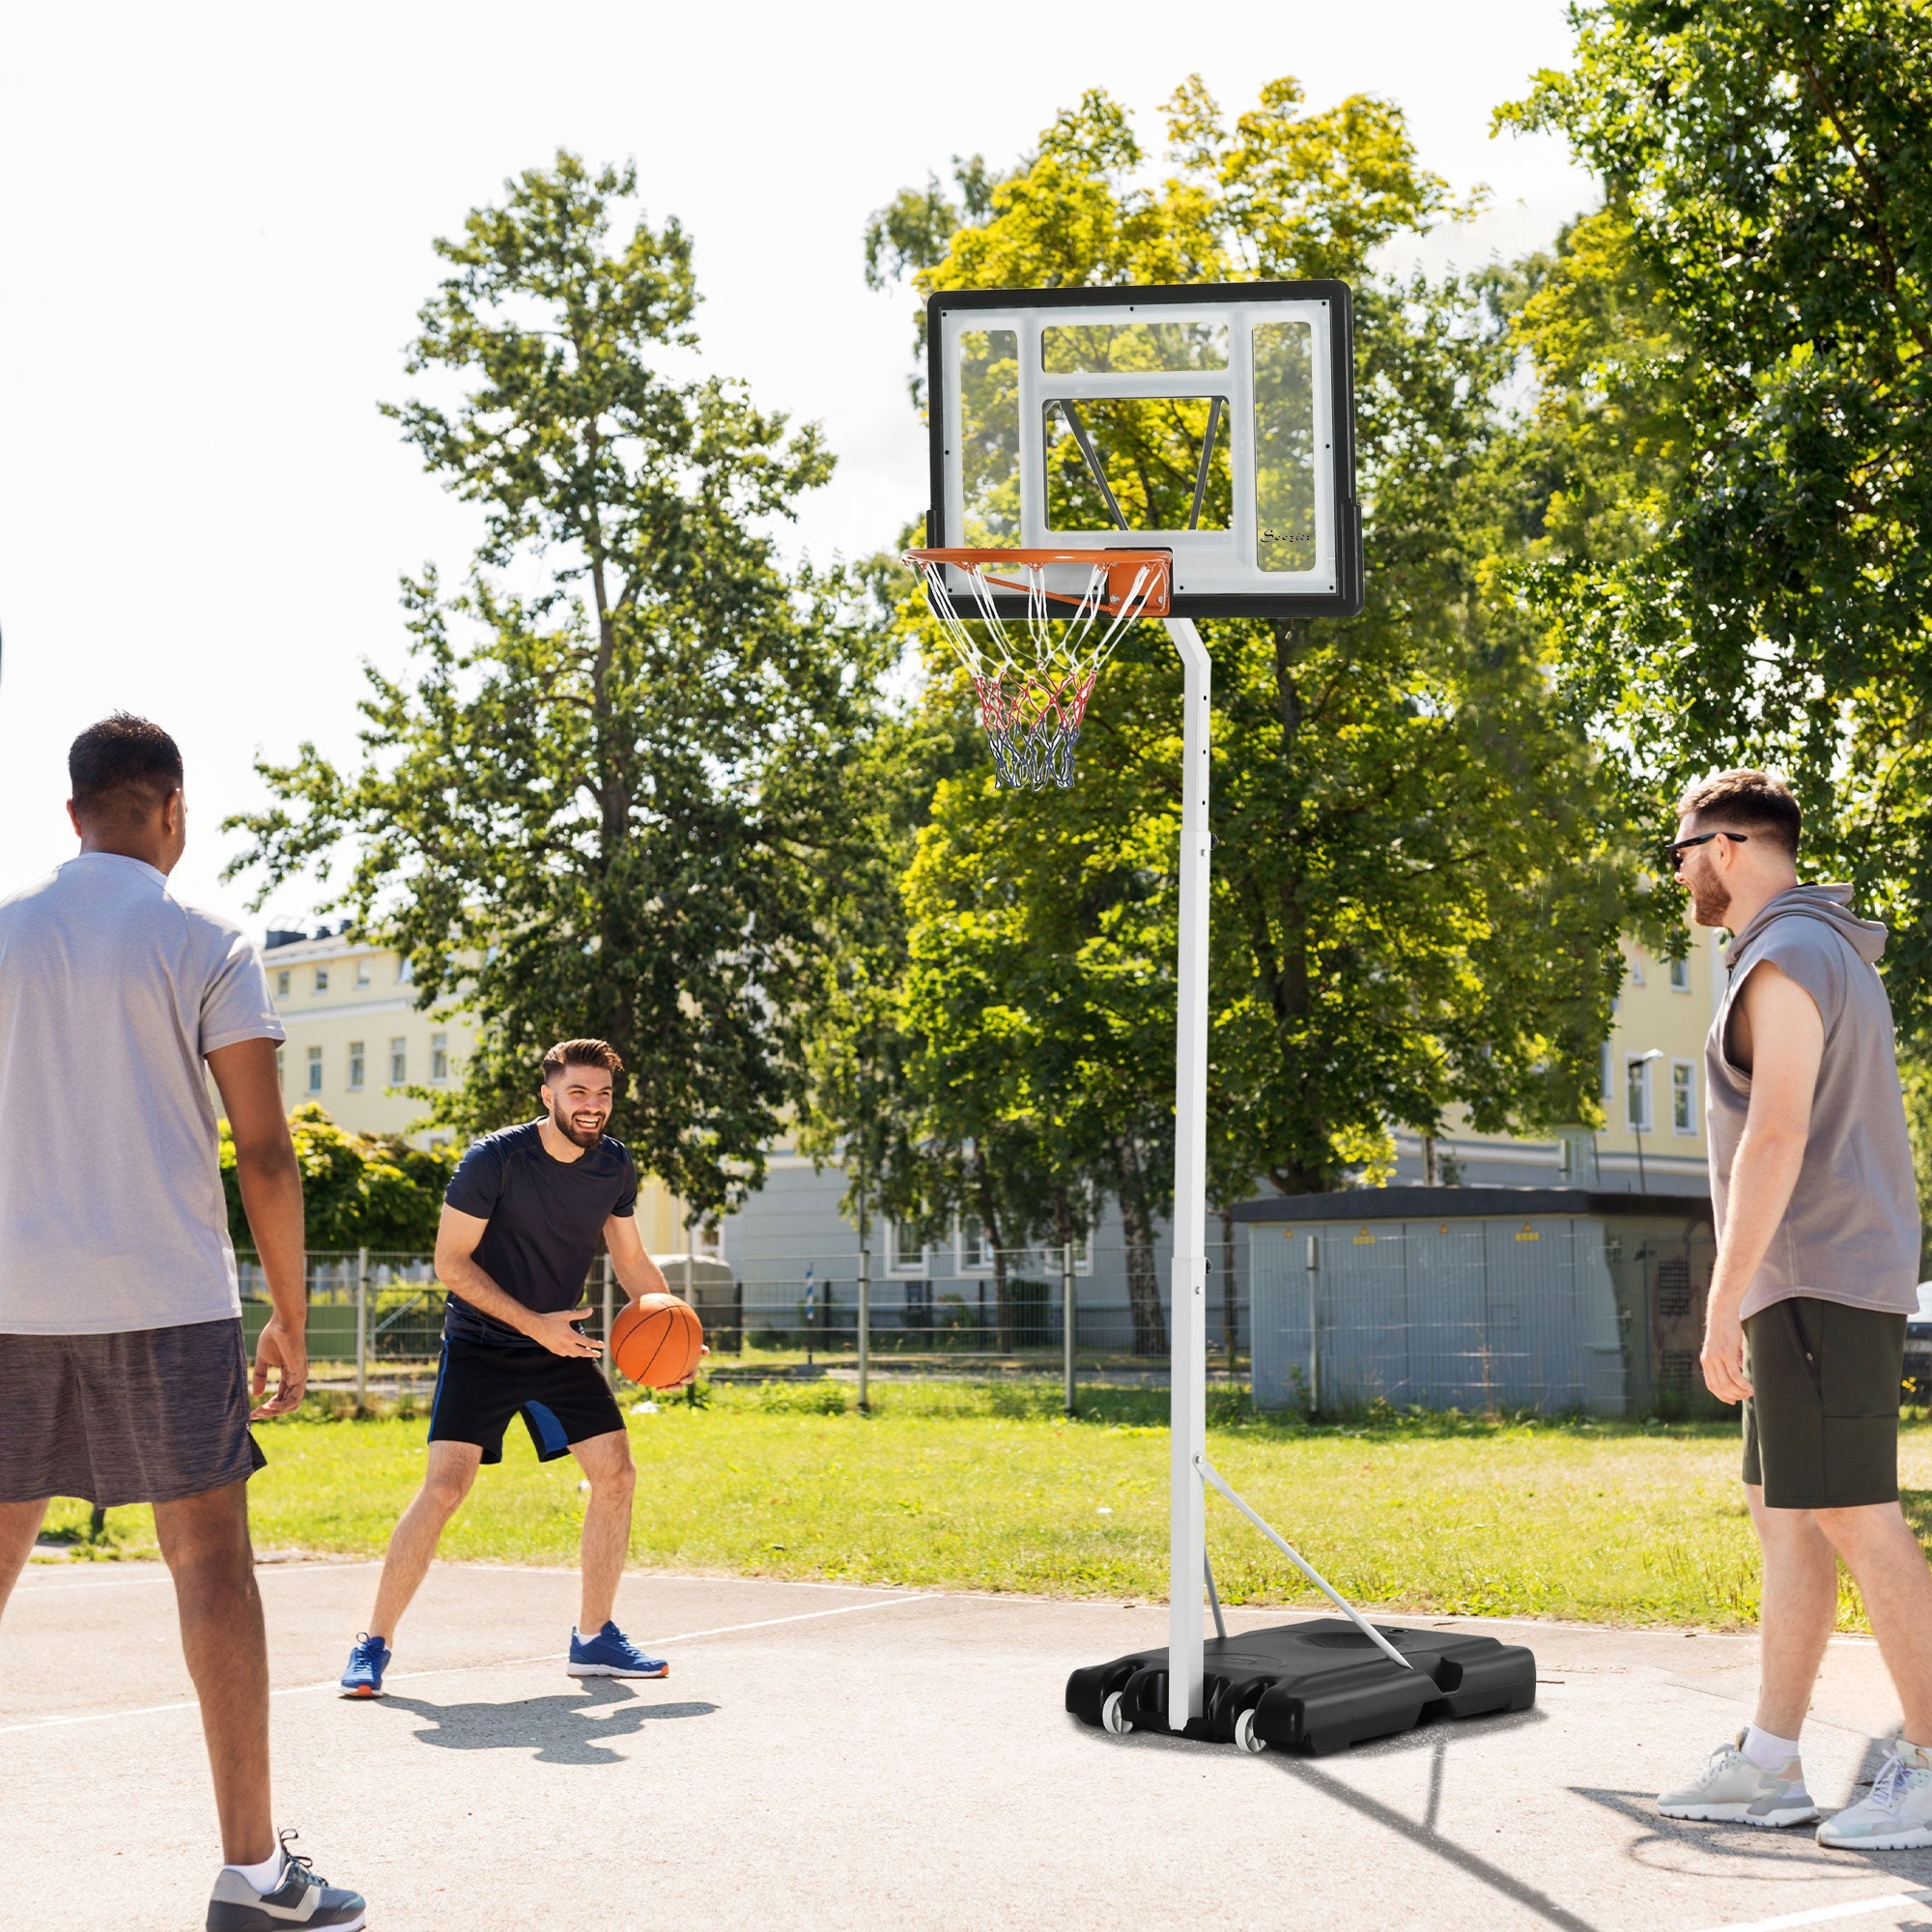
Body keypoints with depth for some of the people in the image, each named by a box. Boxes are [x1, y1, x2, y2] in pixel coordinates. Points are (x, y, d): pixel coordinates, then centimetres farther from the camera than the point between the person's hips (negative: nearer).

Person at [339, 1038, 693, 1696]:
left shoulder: (614, 1166, -2)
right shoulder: (494, 1160, -19)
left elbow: (630, 1259, 11)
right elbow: (450, 1263, -16)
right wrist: (534, 1324, -23)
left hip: (561, 1345, 6)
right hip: (480, 1345, -5)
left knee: (616, 1473, -2)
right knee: (445, 1486, -16)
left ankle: (593, 1638, 12)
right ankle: (373, 1647, -7)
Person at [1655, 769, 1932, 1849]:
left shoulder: (1786, 958, -13)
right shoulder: (1838, 956, 20)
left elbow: (1777, 1138, -21)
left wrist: (1724, 1299, -21)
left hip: (1817, 1278, -11)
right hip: (1829, 1282, 11)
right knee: (1784, 1514, 10)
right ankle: (1769, 1765, 12)